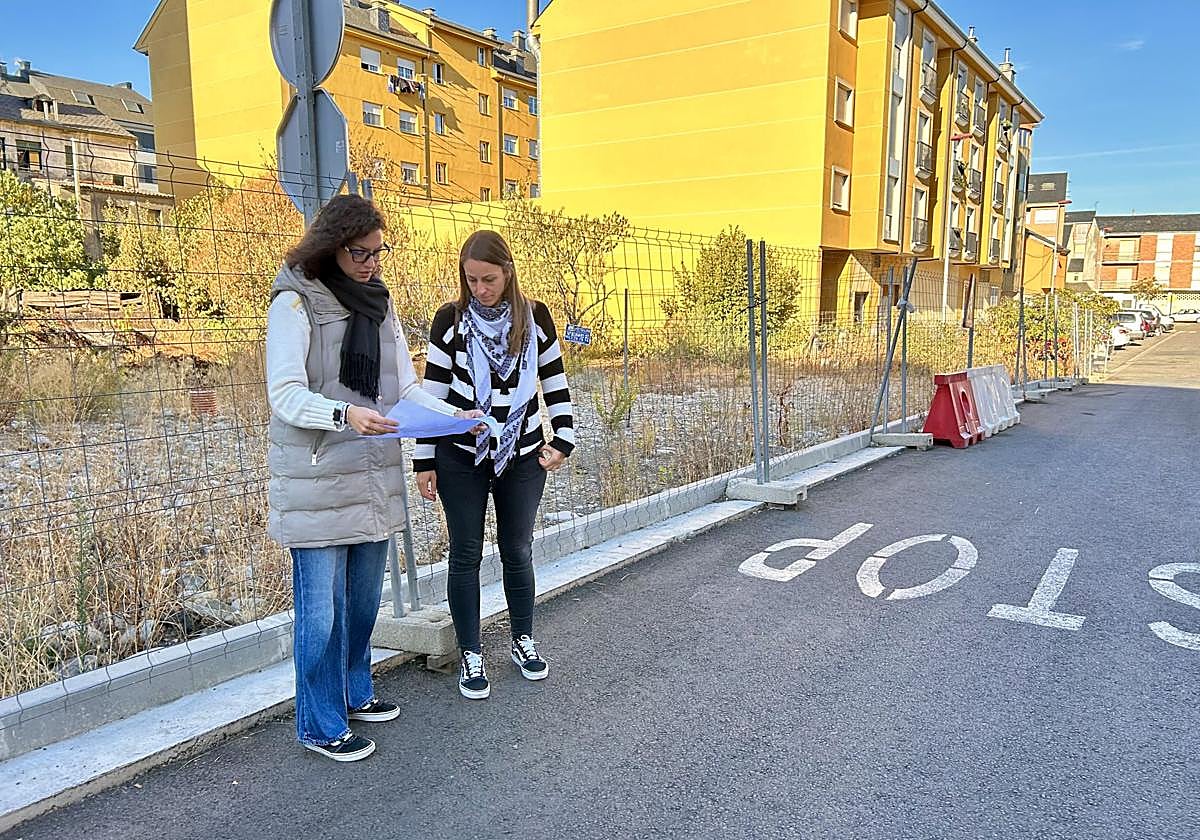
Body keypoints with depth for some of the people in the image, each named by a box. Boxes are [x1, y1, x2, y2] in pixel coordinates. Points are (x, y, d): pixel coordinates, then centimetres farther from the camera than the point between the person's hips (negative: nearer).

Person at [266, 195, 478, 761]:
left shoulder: (379, 303, 12)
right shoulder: (295, 304, -9)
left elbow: (406, 386, 11)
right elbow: (285, 394, -15)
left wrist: (454, 414, -5)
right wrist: (343, 414, -33)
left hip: (373, 477, 7)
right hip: (316, 482, -6)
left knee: (363, 598, 17)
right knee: (321, 609, 1)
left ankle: (355, 694, 37)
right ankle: (322, 725, 18)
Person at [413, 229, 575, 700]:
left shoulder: (534, 317, -1)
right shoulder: (449, 320, -5)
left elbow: (555, 384, 6)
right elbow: (432, 392, -2)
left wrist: (563, 440, -2)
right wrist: (424, 460, -3)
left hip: (523, 457, 1)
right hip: (461, 458, -1)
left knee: (518, 550, 12)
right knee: (466, 554, 5)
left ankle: (523, 640, 29)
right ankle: (470, 654, 19)